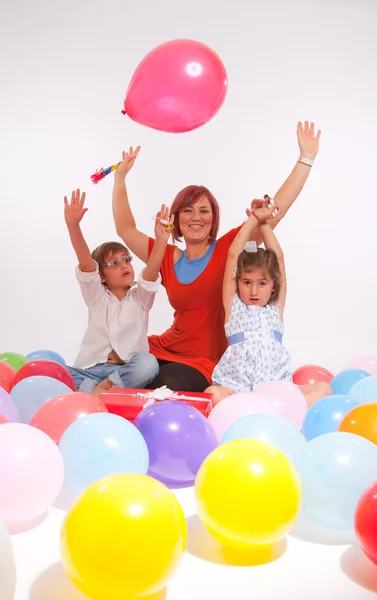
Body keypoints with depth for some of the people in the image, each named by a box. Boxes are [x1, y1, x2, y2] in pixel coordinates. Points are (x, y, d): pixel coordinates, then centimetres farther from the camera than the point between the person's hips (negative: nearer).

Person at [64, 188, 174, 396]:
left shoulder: (140, 298, 9)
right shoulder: (97, 296, 7)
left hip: (128, 370, 0)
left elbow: (151, 271, -11)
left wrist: (161, 241, -28)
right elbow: (85, 264, -10)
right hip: (91, 369, 0)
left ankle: (105, 387, -21)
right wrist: (73, 225, -25)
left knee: (148, 364, -34)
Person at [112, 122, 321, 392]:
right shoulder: (169, 258, 7)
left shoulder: (229, 248, -3)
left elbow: (276, 210, -7)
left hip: (206, 364, -4)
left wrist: (306, 158, -8)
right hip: (162, 351, 4)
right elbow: (126, 229, 14)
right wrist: (120, 177, 12)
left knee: (169, 383, -28)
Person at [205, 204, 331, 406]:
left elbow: (278, 257, 15)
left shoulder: (276, 308, 17)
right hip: (236, 387, -3)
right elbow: (234, 254, 5)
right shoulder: (233, 305, 10)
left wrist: (264, 223, 17)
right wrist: (254, 219, 10)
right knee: (213, 395, -34)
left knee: (323, 389, -22)